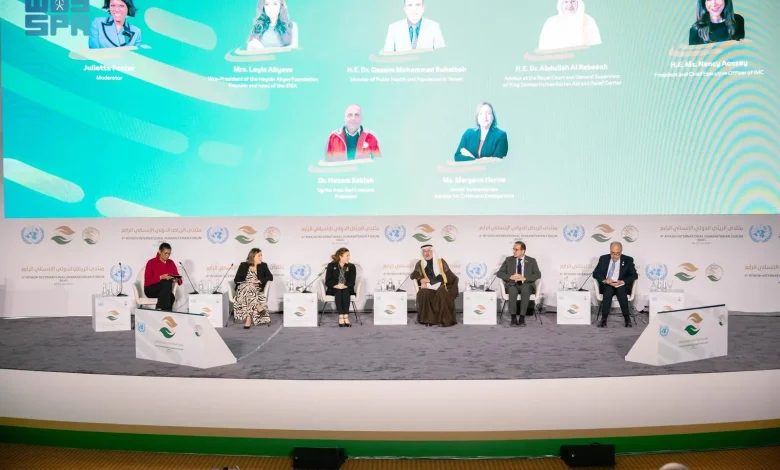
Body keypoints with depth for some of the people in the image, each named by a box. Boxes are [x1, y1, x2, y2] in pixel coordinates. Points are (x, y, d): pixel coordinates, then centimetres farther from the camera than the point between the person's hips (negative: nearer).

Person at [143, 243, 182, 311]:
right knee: (167, 282, -35)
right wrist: (161, 277, -26)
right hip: (151, 290, -3)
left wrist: (176, 280, -18)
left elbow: (179, 279, 5)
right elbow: (147, 281, -13)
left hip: (164, 291, 3)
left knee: (171, 297, -35)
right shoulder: (151, 262, -6)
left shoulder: (171, 263, 7)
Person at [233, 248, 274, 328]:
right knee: (248, 288, -36)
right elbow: (236, 280, 3)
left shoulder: (263, 266, 9)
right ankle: (259, 308, -38)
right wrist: (247, 282, -14)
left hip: (257, 290, 0)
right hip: (243, 289, 0)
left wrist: (258, 281, -15)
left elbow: (270, 277, -2)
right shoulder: (243, 265, 5)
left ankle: (249, 318, -38)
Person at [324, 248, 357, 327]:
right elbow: (328, 281, -4)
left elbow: (352, 281, -3)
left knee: (345, 292, -33)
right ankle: (341, 317, -43)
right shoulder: (331, 265, 5)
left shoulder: (351, 266, 8)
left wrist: (345, 286, -24)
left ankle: (346, 316, -42)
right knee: (338, 292, -34)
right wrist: (336, 285, -24)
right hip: (334, 289, -1)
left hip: (347, 289, 1)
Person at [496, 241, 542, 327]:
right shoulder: (509, 260, 12)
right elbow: (499, 273, 6)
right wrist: (510, 277, -12)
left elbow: (538, 275, -2)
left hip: (526, 285, 0)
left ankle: (522, 318, -35)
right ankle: (513, 317, -34)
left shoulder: (531, 261, 10)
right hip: (512, 284, 1)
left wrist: (524, 278, -16)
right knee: (513, 289, -36)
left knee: (525, 289, -37)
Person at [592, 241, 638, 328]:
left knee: (621, 291, -36)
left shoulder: (628, 260, 6)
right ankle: (604, 319, -29)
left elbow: (634, 275, 0)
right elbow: (595, 273, 5)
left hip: (622, 285, -1)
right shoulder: (603, 259, 9)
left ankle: (627, 318, -22)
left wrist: (622, 282, -18)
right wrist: (605, 280, -15)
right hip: (606, 285, 1)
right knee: (609, 290, -34)